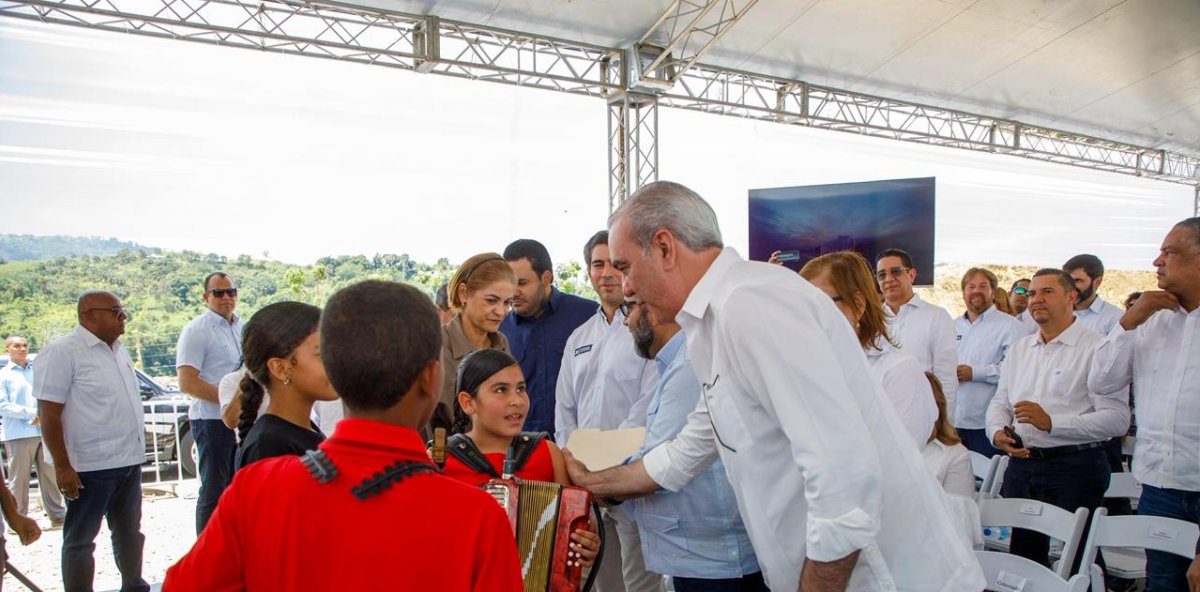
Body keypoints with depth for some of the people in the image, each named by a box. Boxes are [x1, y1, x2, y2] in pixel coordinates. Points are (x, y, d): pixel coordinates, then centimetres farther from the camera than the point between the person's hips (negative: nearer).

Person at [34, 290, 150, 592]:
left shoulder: (118, 349, 11)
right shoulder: (62, 352, -12)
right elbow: (48, 414, -15)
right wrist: (62, 466, -18)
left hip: (129, 462, 8)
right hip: (90, 467, -8)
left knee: (129, 532, 18)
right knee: (80, 538, 6)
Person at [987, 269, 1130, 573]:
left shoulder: (1096, 348, -7)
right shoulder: (1019, 349, 14)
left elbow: (1117, 418, -16)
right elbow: (999, 402, 15)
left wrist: (1051, 422, -23)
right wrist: (998, 432, -6)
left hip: (1075, 468, -6)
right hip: (1021, 464, 6)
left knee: (1071, 564, 4)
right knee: (1022, 557, 14)